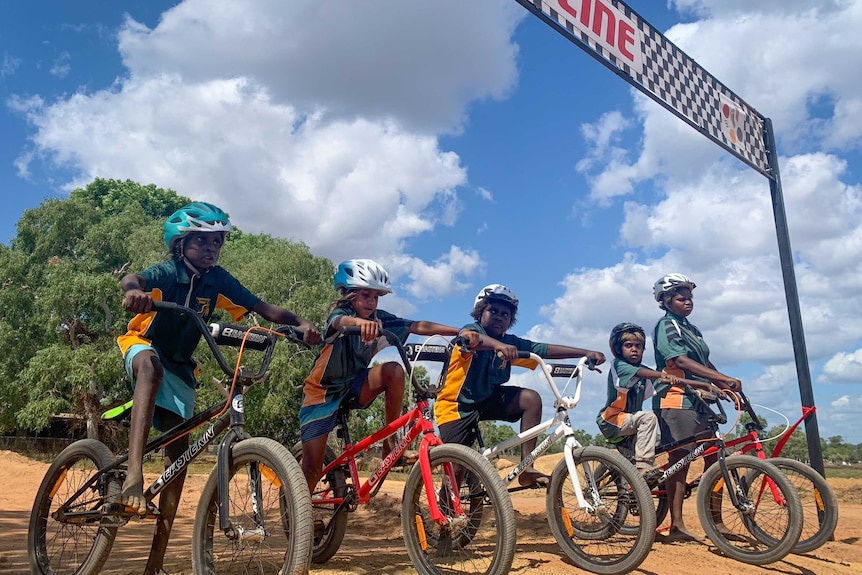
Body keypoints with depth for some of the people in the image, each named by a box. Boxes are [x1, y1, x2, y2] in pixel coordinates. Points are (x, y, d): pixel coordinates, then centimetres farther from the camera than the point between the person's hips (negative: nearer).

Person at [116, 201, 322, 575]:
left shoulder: (218, 279, -10)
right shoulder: (168, 272, -19)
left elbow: (262, 308, -17)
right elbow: (136, 278, -41)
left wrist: (299, 323, -35)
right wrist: (132, 290, -66)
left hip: (180, 366, 4)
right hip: (142, 348, -3)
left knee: (178, 451, -4)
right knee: (152, 365, -42)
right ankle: (133, 478, -51)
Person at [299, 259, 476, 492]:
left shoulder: (380, 319, -6)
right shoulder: (339, 312, -18)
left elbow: (419, 326, -17)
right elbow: (341, 321, -43)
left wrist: (460, 331, -31)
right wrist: (361, 322, -68)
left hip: (355, 386, 4)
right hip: (323, 390, -3)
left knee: (393, 369, -25)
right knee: (312, 466, -10)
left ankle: (391, 440, -14)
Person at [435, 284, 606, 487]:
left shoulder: (511, 343, -1)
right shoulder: (472, 330, -18)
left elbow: (546, 350, -6)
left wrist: (586, 352, -15)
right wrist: (498, 345, -65)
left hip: (487, 398, 6)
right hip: (457, 406, -6)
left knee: (531, 398, -15)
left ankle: (526, 468, -10)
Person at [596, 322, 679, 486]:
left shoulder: (645, 371, 10)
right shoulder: (618, 365, -12)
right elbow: (638, 372, -33)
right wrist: (663, 375, -48)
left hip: (629, 422, 8)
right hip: (611, 421, -8)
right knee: (648, 417, -25)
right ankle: (644, 466, -28)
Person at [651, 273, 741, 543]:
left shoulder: (691, 329, 22)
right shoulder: (666, 326, -6)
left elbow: (706, 364, 18)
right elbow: (681, 362, -20)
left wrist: (725, 387, 1)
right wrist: (725, 379, -26)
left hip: (698, 402, 8)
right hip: (676, 401, -8)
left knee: (713, 456, 6)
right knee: (680, 459, -8)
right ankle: (677, 526, -5)